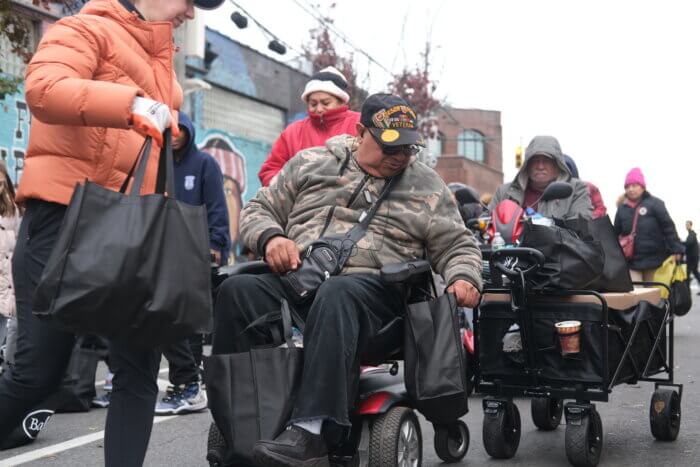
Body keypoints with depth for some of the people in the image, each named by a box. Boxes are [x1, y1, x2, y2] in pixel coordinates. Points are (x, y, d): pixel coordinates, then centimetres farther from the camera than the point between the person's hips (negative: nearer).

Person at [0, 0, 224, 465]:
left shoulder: (160, 58, 23)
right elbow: (43, 88, -22)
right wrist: (130, 104, -33)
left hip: (131, 225, 8)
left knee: (139, 366, 0)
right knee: (39, 371, -5)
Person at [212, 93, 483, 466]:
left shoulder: (427, 186, 15)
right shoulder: (310, 163, 17)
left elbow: (457, 246, 17)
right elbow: (258, 210, 19)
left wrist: (464, 278, -6)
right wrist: (271, 237, -5)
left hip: (371, 285, -2)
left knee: (335, 296, -39)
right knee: (237, 291, -28)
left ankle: (311, 434, -50)